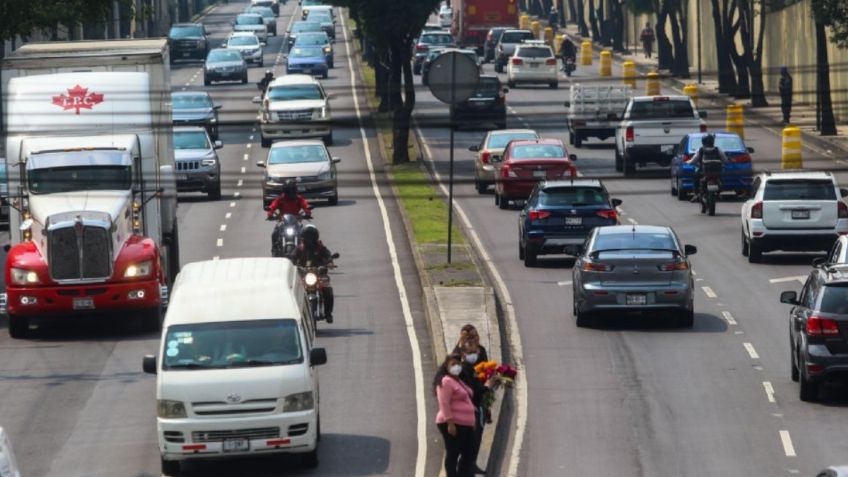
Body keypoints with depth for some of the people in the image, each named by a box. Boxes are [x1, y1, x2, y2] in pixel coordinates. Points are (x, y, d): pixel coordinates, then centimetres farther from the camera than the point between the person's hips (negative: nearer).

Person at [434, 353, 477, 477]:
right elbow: (444, 404, -19)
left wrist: (472, 421, 24)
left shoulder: (458, 381, 21)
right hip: (453, 425, -10)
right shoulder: (446, 381, -11)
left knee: (468, 453, 12)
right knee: (453, 453, -7)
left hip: (465, 425, 10)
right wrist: (450, 423, -25)